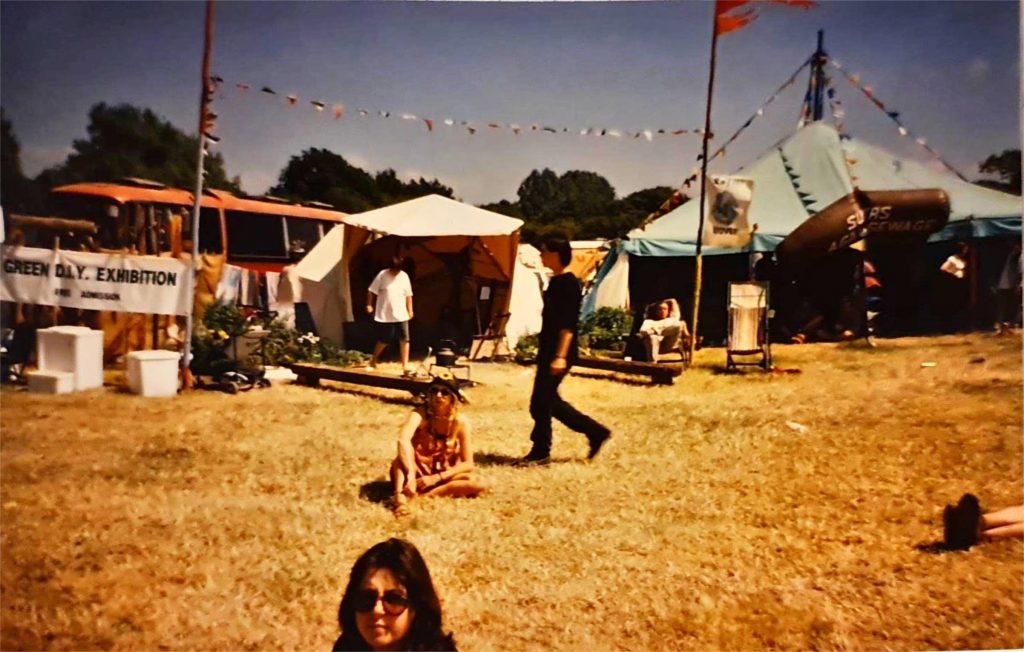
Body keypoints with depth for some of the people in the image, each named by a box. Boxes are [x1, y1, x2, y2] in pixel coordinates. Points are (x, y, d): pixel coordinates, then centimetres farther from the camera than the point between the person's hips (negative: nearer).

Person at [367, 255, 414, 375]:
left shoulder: (405, 276, 2)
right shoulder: (382, 275, -8)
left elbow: (408, 295, 10)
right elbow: (371, 291, -3)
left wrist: (410, 310, 9)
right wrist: (369, 305, -7)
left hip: (401, 315, 3)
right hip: (384, 316, -3)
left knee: (404, 340, -5)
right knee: (383, 341, 6)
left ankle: (405, 366, -2)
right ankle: (373, 361, 28)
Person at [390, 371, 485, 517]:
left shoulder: (461, 421, -14)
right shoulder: (421, 414, -20)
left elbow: (468, 464, -12)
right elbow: (403, 439, -40)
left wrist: (436, 478, -22)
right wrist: (410, 474, -53)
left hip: (442, 476, 2)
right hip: (418, 473, -2)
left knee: (478, 483, -25)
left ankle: (422, 494, -29)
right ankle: (400, 496, -50)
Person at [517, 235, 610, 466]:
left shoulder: (569, 284, -15)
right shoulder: (555, 281, 13)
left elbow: (568, 324, -21)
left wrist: (560, 356, -26)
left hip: (558, 352, -10)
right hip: (548, 350, 10)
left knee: (541, 401, -3)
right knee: (548, 400, 15)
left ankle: (540, 452, 11)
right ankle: (595, 432, 22)